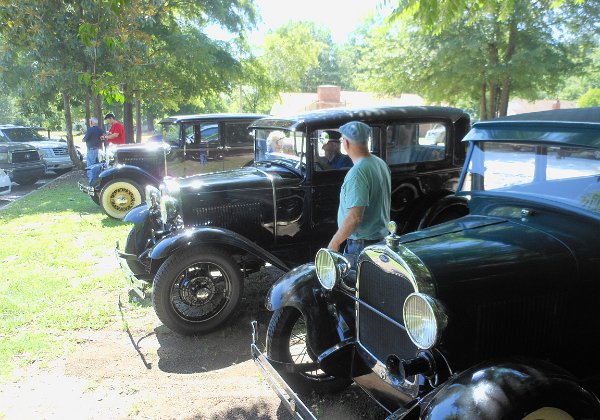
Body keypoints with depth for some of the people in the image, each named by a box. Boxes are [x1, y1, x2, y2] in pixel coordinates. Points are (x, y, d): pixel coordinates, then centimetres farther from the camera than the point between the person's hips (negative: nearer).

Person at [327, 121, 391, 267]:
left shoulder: (357, 173, -23)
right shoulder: (381, 163, 6)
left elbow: (354, 217, -26)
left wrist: (334, 243, -15)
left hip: (361, 245, -9)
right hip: (381, 238, 9)